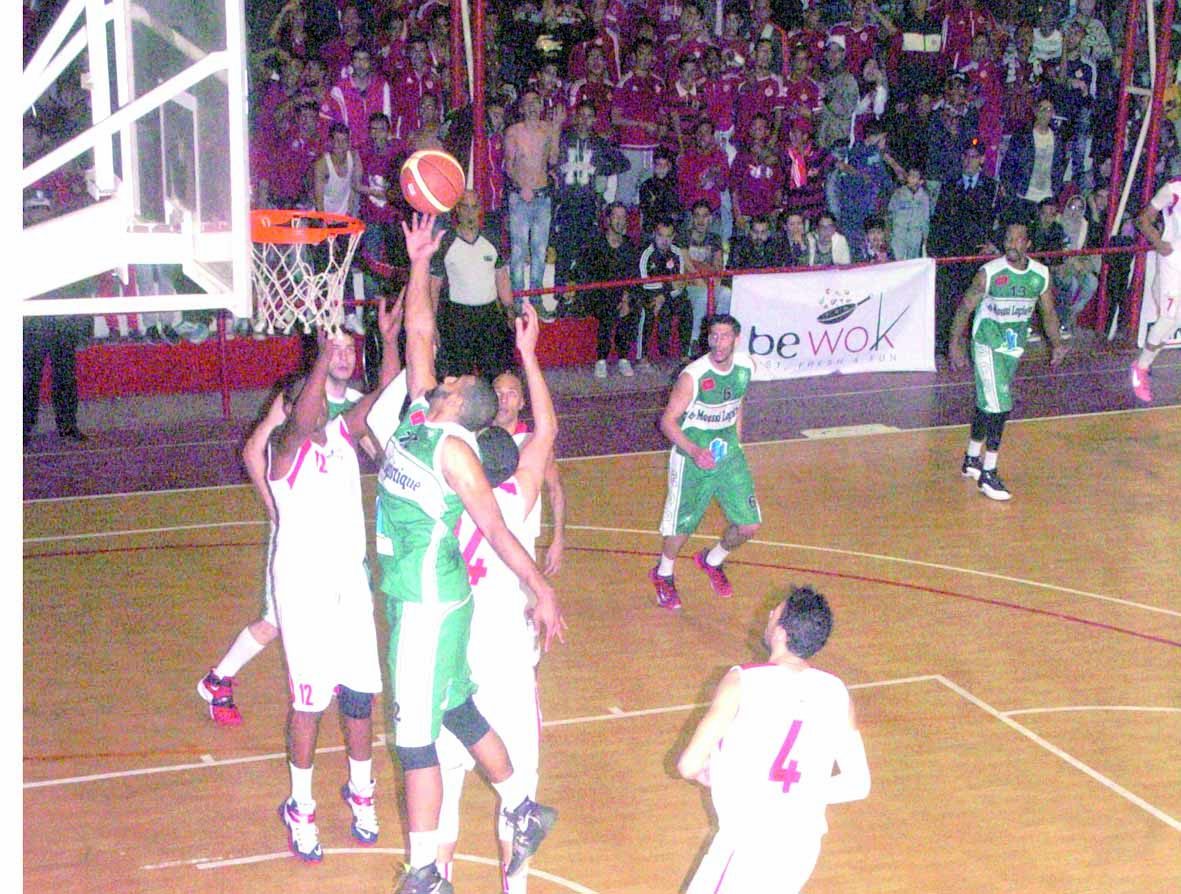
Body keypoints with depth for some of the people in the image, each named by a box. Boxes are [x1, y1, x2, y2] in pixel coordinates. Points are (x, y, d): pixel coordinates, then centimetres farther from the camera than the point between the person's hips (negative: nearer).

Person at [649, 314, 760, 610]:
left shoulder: (745, 367, -6)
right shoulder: (692, 376, -24)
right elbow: (668, 421, -19)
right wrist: (694, 451, -32)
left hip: (728, 452, 5)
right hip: (692, 458, -5)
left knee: (748, 525, 2)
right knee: (682, 524, 6)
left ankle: (712, 562, 32)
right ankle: (663, 575, 35)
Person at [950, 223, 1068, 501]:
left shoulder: (1040, 274, -4)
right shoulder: (989, 272, -17)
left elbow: (1048, 311, 10)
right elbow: (965, 308, -9)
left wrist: (1057, 345, 6)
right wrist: (956, 344, -11)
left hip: (1014, 346, 5)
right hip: (987, 345, -5)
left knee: (987, 403, 16)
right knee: (998, 406, -12)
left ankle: (971, 461, 31)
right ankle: (987, 475, -7)